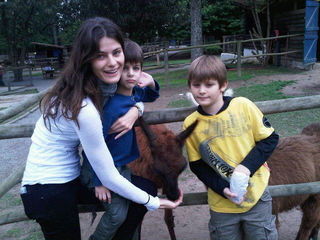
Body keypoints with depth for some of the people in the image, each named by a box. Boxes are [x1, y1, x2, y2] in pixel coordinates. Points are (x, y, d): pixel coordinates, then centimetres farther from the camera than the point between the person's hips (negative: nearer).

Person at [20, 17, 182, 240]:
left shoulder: (99, 82, -8)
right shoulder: (83, 109, -30)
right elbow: (109, 177, -23)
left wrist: (134, 111, -16)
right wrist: (153, 202, -12)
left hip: (71, 177, 7)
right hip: (49, 191, -7)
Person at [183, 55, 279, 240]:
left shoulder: (243, 106, -12)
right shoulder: (190, 124, -8)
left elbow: (270, 139, -4)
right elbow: (197, 165, -1)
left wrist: (246, 167, -17)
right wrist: (223, 188, -14)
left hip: (256, 197, -1)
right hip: (221, 204, 1)